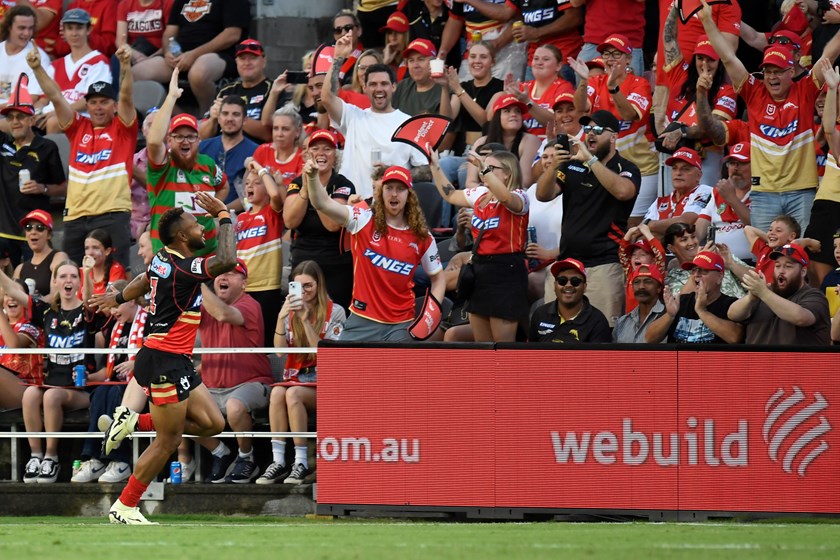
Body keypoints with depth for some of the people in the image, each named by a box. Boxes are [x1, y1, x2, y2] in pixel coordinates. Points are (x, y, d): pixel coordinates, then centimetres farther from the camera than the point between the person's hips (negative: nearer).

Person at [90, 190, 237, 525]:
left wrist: (117, 299, 50)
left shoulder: (162, 260, 9)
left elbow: (143, 281, 31)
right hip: (164, 362, -10)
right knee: (168, 441, -5)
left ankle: (134, 422, 13)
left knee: (212, 424, 6)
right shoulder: (181, 270, -20)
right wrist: (224, 217, -20)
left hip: (176, 363, 10)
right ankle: (124, 508, 4)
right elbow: (227, 260, -31)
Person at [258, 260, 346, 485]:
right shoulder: (291, 311, 12)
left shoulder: (335, 312, 2)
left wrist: (306, 320, -15)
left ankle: (301, 462, -31)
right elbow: (280, 350, 0)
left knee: (293, 393, -34)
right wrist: (281, 317, -14)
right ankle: (278, 461, -33)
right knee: (277, 392, -32)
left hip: (323, 383, -3)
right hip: (295, 378, 3)